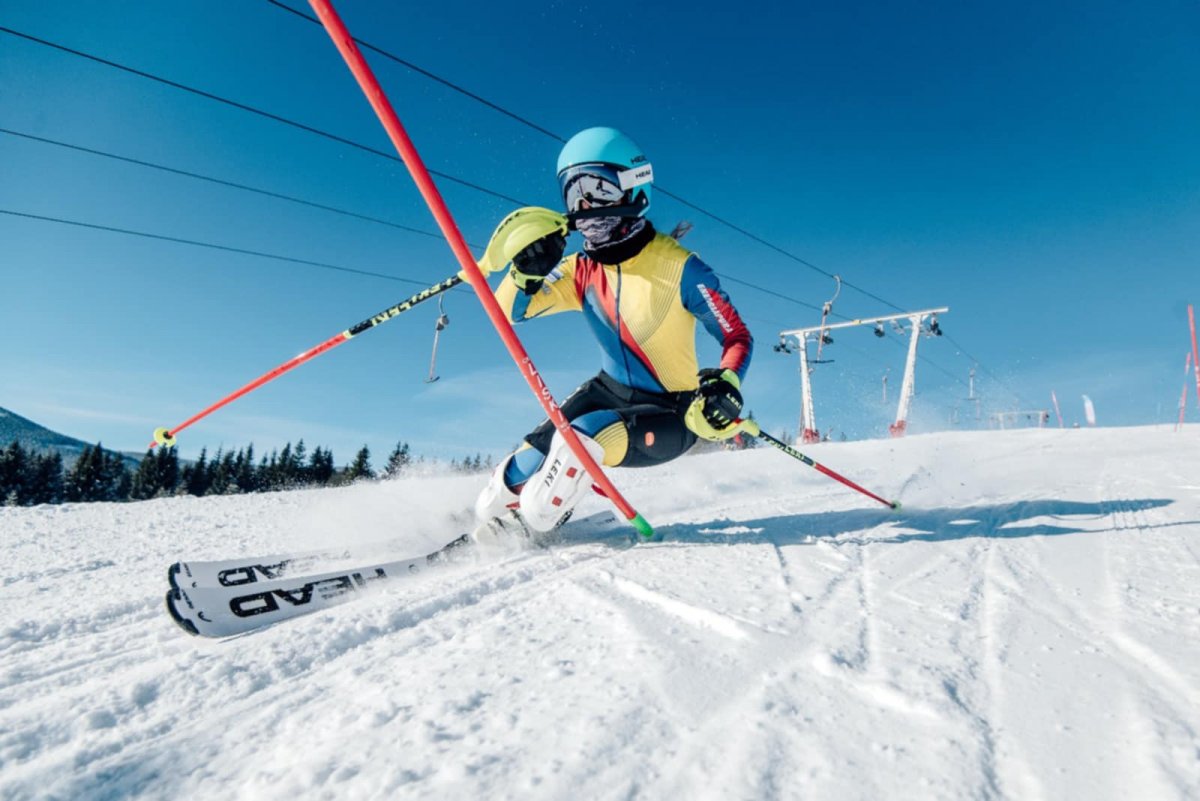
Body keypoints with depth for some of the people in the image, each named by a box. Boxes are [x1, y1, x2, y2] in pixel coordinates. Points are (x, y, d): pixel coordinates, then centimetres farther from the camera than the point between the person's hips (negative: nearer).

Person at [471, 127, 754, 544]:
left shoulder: (679, 268, -18)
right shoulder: (581, 271, -3)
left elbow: (738, 337, -15)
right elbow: (510, 310, -3)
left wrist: (726, 385, -36)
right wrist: (527, 269, -25)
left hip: (671, 415, -5)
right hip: (609, 392, 5)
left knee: (581, 439, -31)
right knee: (532, 458, -13)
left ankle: (525, 533, -4)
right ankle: (485, 522, 17)